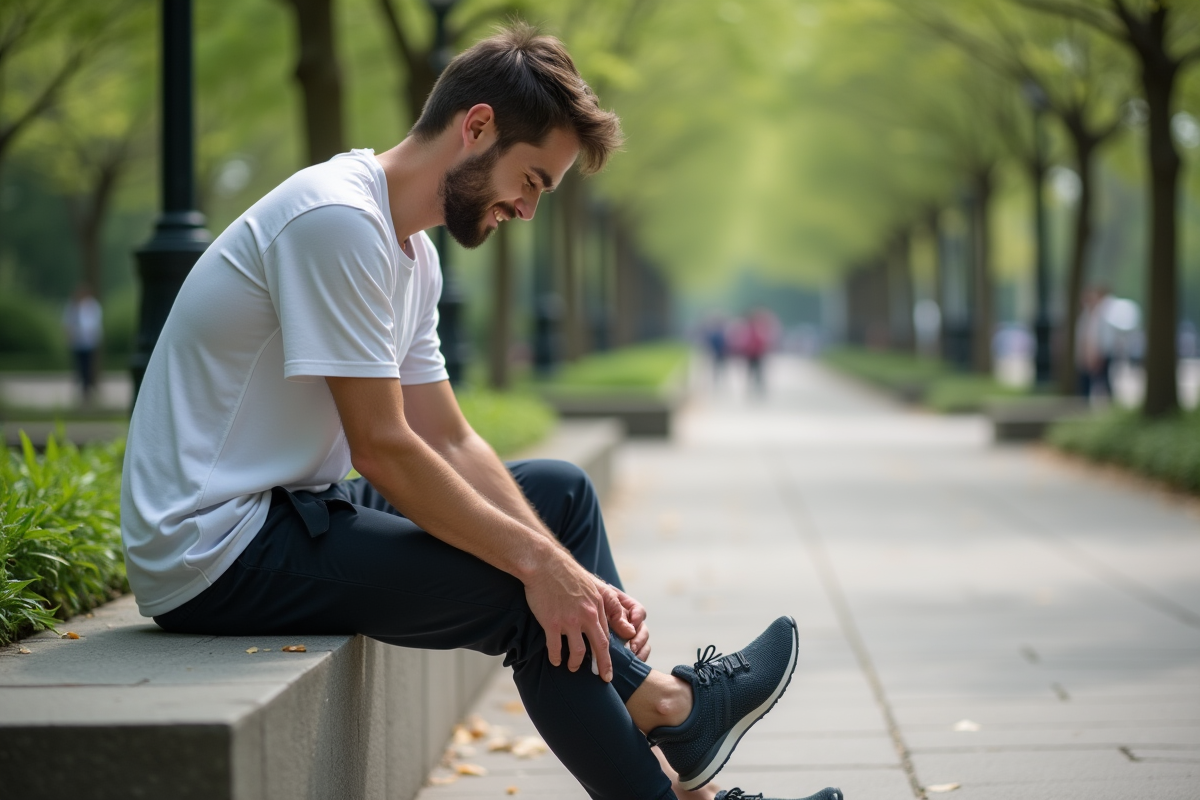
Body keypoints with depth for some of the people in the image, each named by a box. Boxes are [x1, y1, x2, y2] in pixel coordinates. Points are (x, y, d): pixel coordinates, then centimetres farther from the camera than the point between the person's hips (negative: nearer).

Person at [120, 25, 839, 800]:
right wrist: (539, 561, -19)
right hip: (215, 557, -11)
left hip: (290, 511, 11)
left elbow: (450, 445, 8)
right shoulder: (338, 219, -21)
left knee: (560, 490, 12)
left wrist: (575, 576, -2)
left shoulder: (412, 253, 10)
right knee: (528, 602, -18)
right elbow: (382, 449, -24)